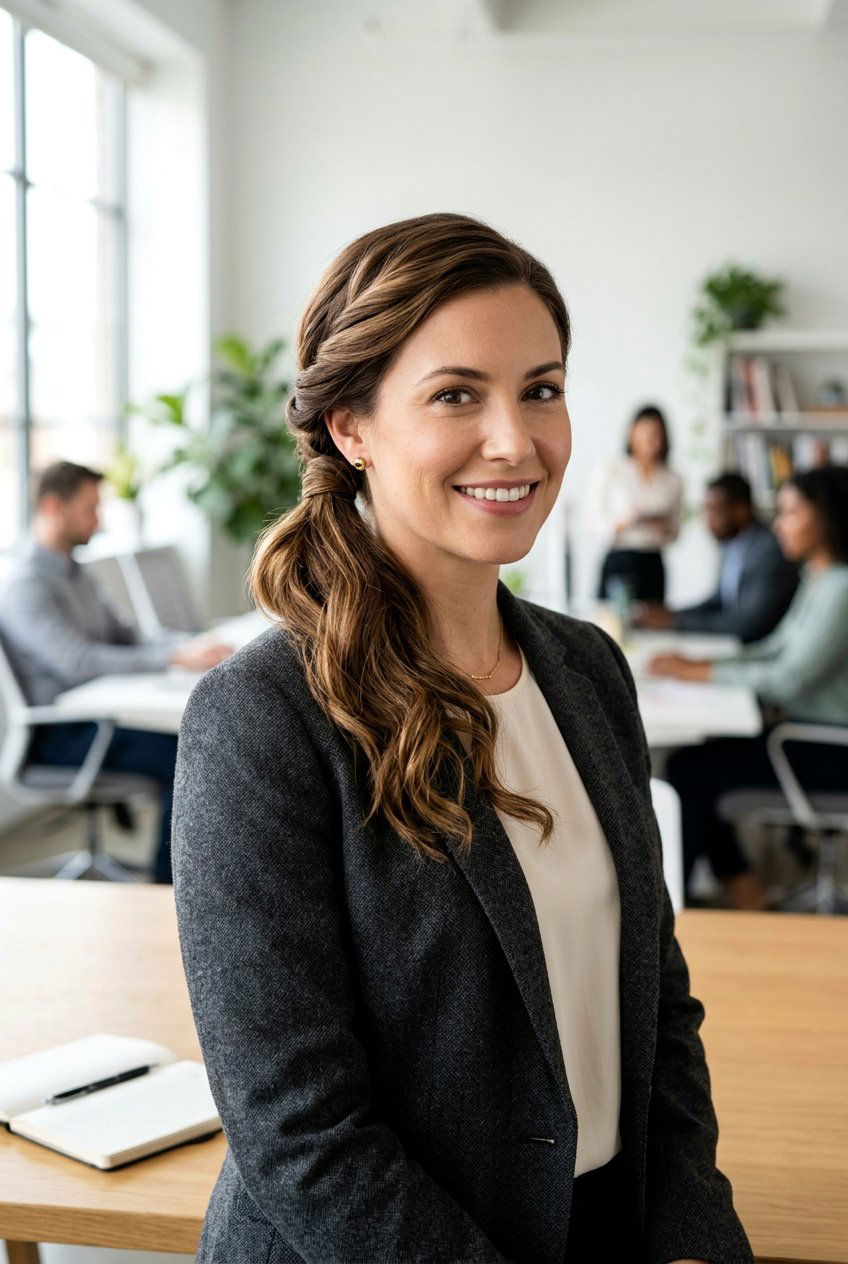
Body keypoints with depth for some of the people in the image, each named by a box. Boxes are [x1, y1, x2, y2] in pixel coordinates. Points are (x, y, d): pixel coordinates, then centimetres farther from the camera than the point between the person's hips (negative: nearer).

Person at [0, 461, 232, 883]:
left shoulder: (76, 574, 18)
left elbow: (126, 638, 18)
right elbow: (78, 663, -27)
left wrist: (192, 645, -1)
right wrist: (175, 657, -29)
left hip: (95, 715, 9)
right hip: (58, 734, -9)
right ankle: (168, 885, -15)